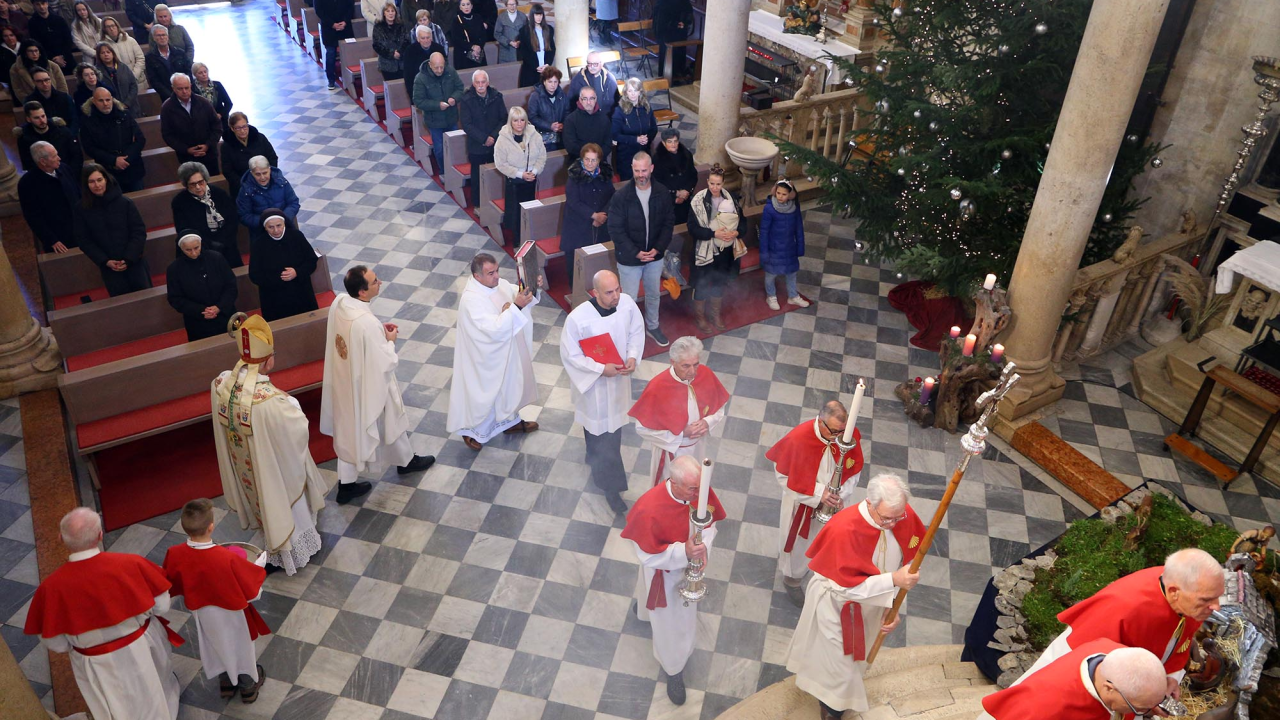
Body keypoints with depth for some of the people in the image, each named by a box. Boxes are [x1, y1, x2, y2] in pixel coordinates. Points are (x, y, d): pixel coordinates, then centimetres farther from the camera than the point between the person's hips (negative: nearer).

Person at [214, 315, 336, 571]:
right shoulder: (270, 399, -42)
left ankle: (274, 549, 60)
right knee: (286, 505, 23)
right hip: (275, 469, -6)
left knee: (263, 505, 33)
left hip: (244, 470, 7)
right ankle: (295, 551, 49)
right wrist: (292, 404, -7)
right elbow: (299, 428, -26)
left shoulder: (219, 384, -21)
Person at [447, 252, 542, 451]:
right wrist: (516, 306, -40)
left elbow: (518, 294, 6)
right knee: (483, 394, 12)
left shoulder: (498, 283, -7)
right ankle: (472, 430, 36)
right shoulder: (471, 300, -31)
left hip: (507, 351, 8)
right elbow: (495, 328, -36)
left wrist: (533, 288, -16)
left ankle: (510, 421, 49)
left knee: (509, 386, 26)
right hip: (487, 358, -8)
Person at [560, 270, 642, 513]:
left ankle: (596, 458, 56)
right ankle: (611, 486, 26)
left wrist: (632, 357, -15)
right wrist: (601, 369, -25)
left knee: (613, 425, 25)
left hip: (619, 378, 5)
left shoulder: (628, 304, -17)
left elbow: (636, 332, 1)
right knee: (599, 429, 10)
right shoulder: (577, 318, -30)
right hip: (593, 382, -4)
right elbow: (570, 355, -19)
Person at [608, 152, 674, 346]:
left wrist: (658, 248, -14)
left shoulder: (662, 194, -7)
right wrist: (635, 252, -21)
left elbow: (668, 223, -1)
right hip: (629, 258, -4)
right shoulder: (620, 197, -17)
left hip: (655, 256, 4)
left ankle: (652, 327, 44)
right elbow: (615, 230, -15)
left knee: (654, 294, 21)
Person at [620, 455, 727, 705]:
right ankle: (674, 670, 47)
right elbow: (647, 556, -28)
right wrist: (684, 552, -41)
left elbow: (710, 524, -7)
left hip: (689, 565, 5)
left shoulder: (702, 491, -26)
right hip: (663, 571, -5)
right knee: (668, 622, 18)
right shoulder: (648, 509, -41)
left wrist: (703, 548, -27)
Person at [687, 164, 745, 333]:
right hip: (705, 250, -4)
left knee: (720, 282, 19)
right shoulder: (698, 201, -17)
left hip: (725, 250, 4)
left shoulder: (731, 198, -4)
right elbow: (693, 229, -17)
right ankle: (699, 315, 31)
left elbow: (742, 220, 5)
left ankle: (715, 313, 39)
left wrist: (737, 232, -16)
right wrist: (714, 233, -26)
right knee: (702, 284, 10)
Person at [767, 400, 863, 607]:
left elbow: (854, 470, -5)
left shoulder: (851, 435, -23)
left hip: (831, 504, 3)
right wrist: (817, 493, -26)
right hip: (801, 502, -3)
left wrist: (842, 495, -19)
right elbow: (782, 475, -20)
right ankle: (792, 579, 50)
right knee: (798, 542, 20)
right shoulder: (798, 438, -32)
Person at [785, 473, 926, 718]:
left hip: (872, 602, 6)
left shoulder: (906, 517, -23)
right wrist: (893, 580, -42)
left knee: (857, 654, 30)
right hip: (837, 604, -5)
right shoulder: (842, 529, -39)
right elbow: (846, 586, -33)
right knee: (838, 661, 13)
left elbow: (907, 565, -9)